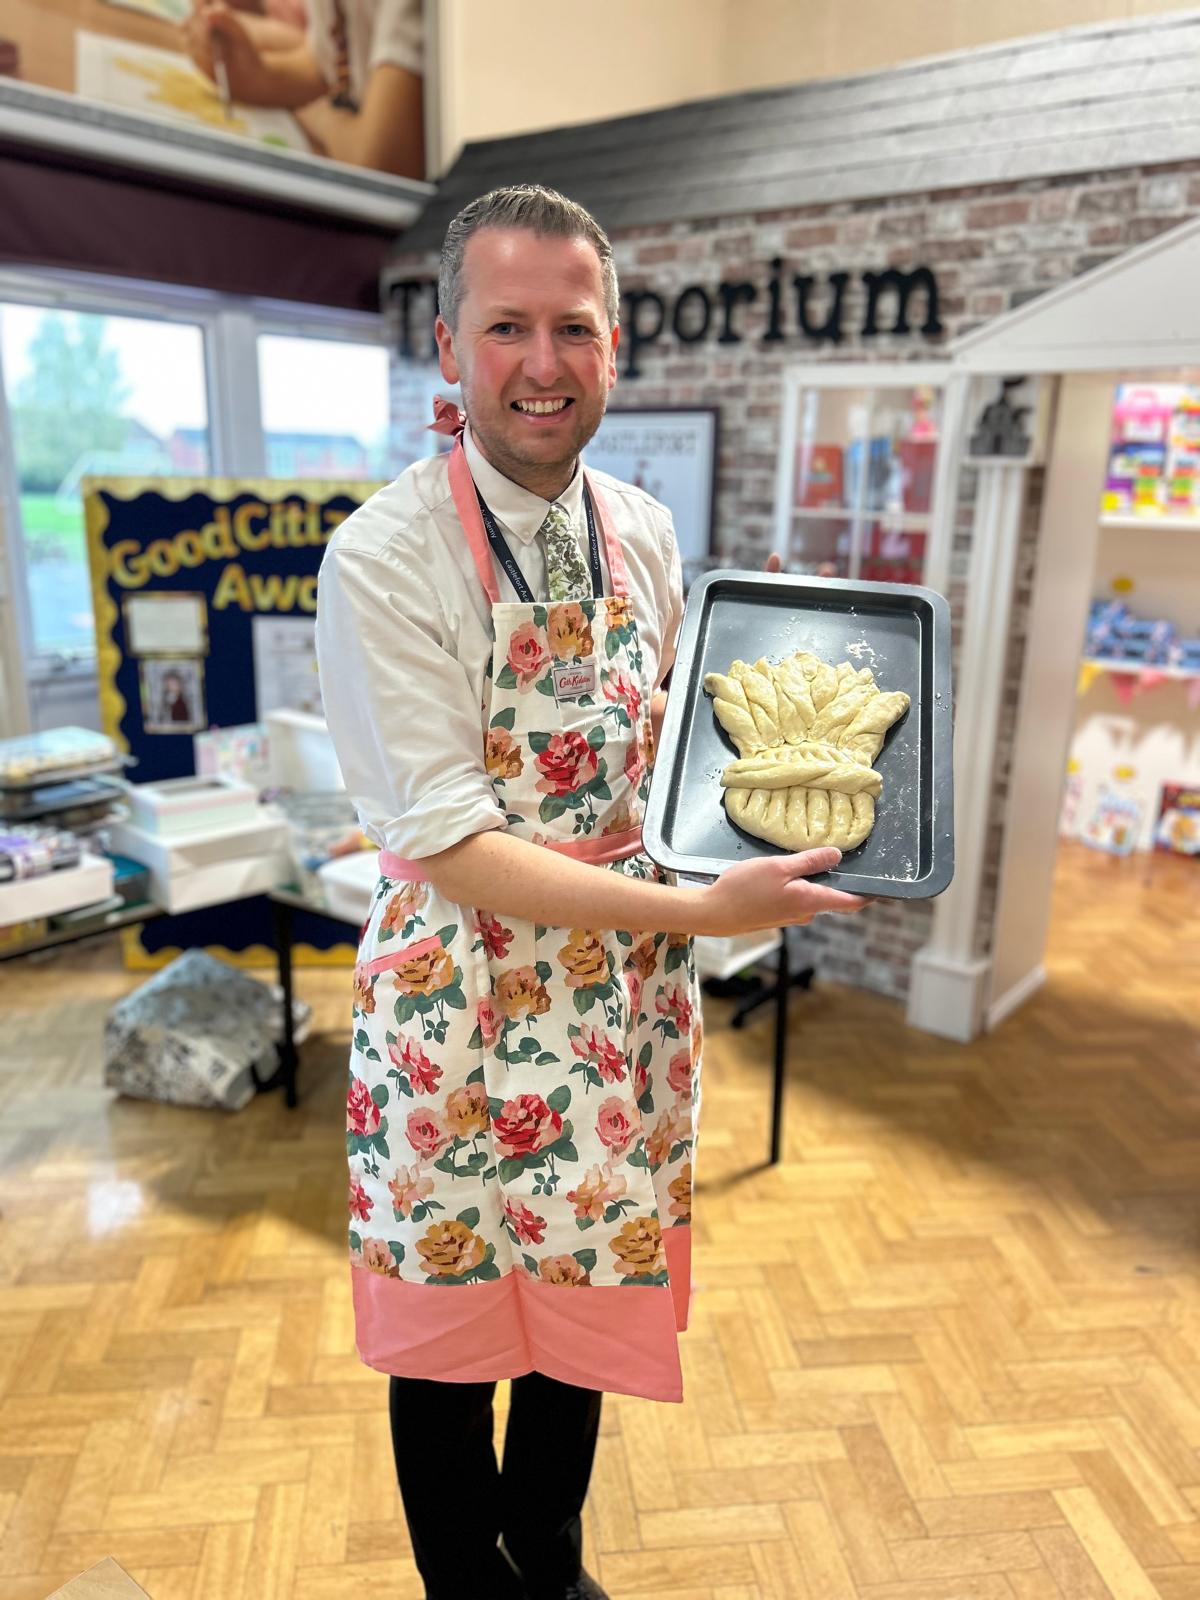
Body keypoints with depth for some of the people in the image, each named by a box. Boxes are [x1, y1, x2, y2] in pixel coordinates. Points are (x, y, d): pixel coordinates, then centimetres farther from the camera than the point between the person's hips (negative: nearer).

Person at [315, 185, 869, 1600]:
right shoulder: (384, 557, -17)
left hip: (622, 993, 6)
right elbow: (450, 844, -21)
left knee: (592, 1297, 22)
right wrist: (703, 911, -24)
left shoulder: (647, 534, 3)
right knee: (447, 1324, 16)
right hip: (460, 993, -5)